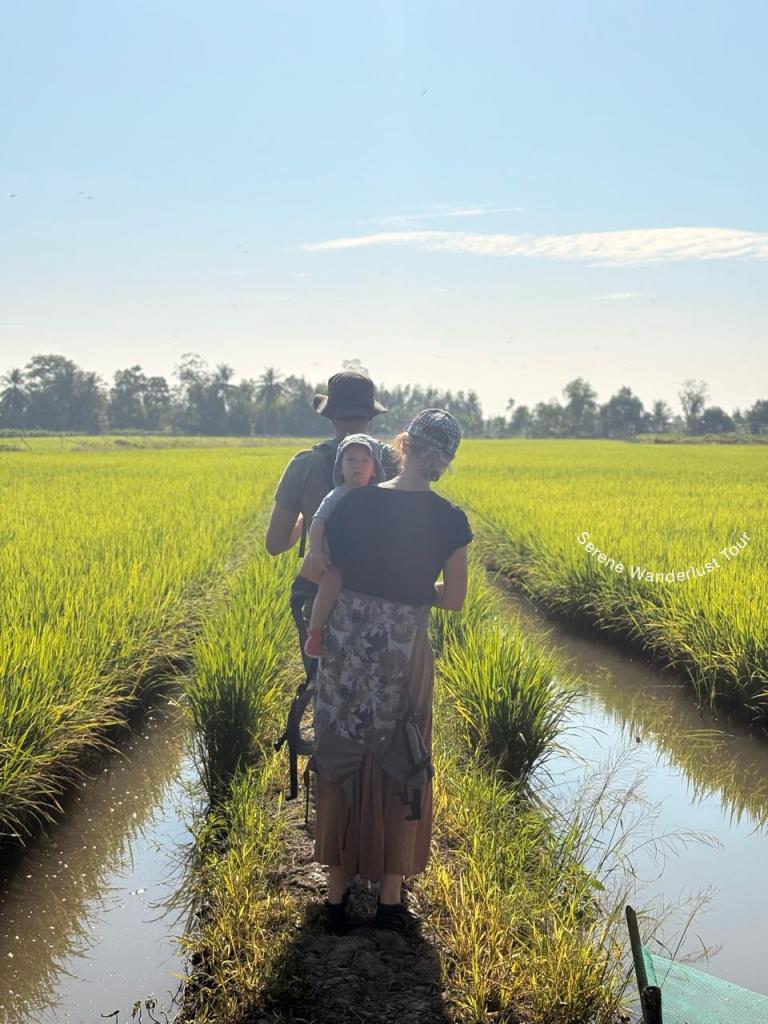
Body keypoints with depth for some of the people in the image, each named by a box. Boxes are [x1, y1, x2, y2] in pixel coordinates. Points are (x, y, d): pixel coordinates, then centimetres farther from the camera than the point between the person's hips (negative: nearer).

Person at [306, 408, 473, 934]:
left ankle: (336, 894, 22)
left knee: (341, 763, 14)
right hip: (404, 653, -1)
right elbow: (454, 598, 0)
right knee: (399, 768, 14)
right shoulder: (450, 520, -8)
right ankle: (390, 898, 22)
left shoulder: (356, 503, -7)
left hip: (347, 641, 1)